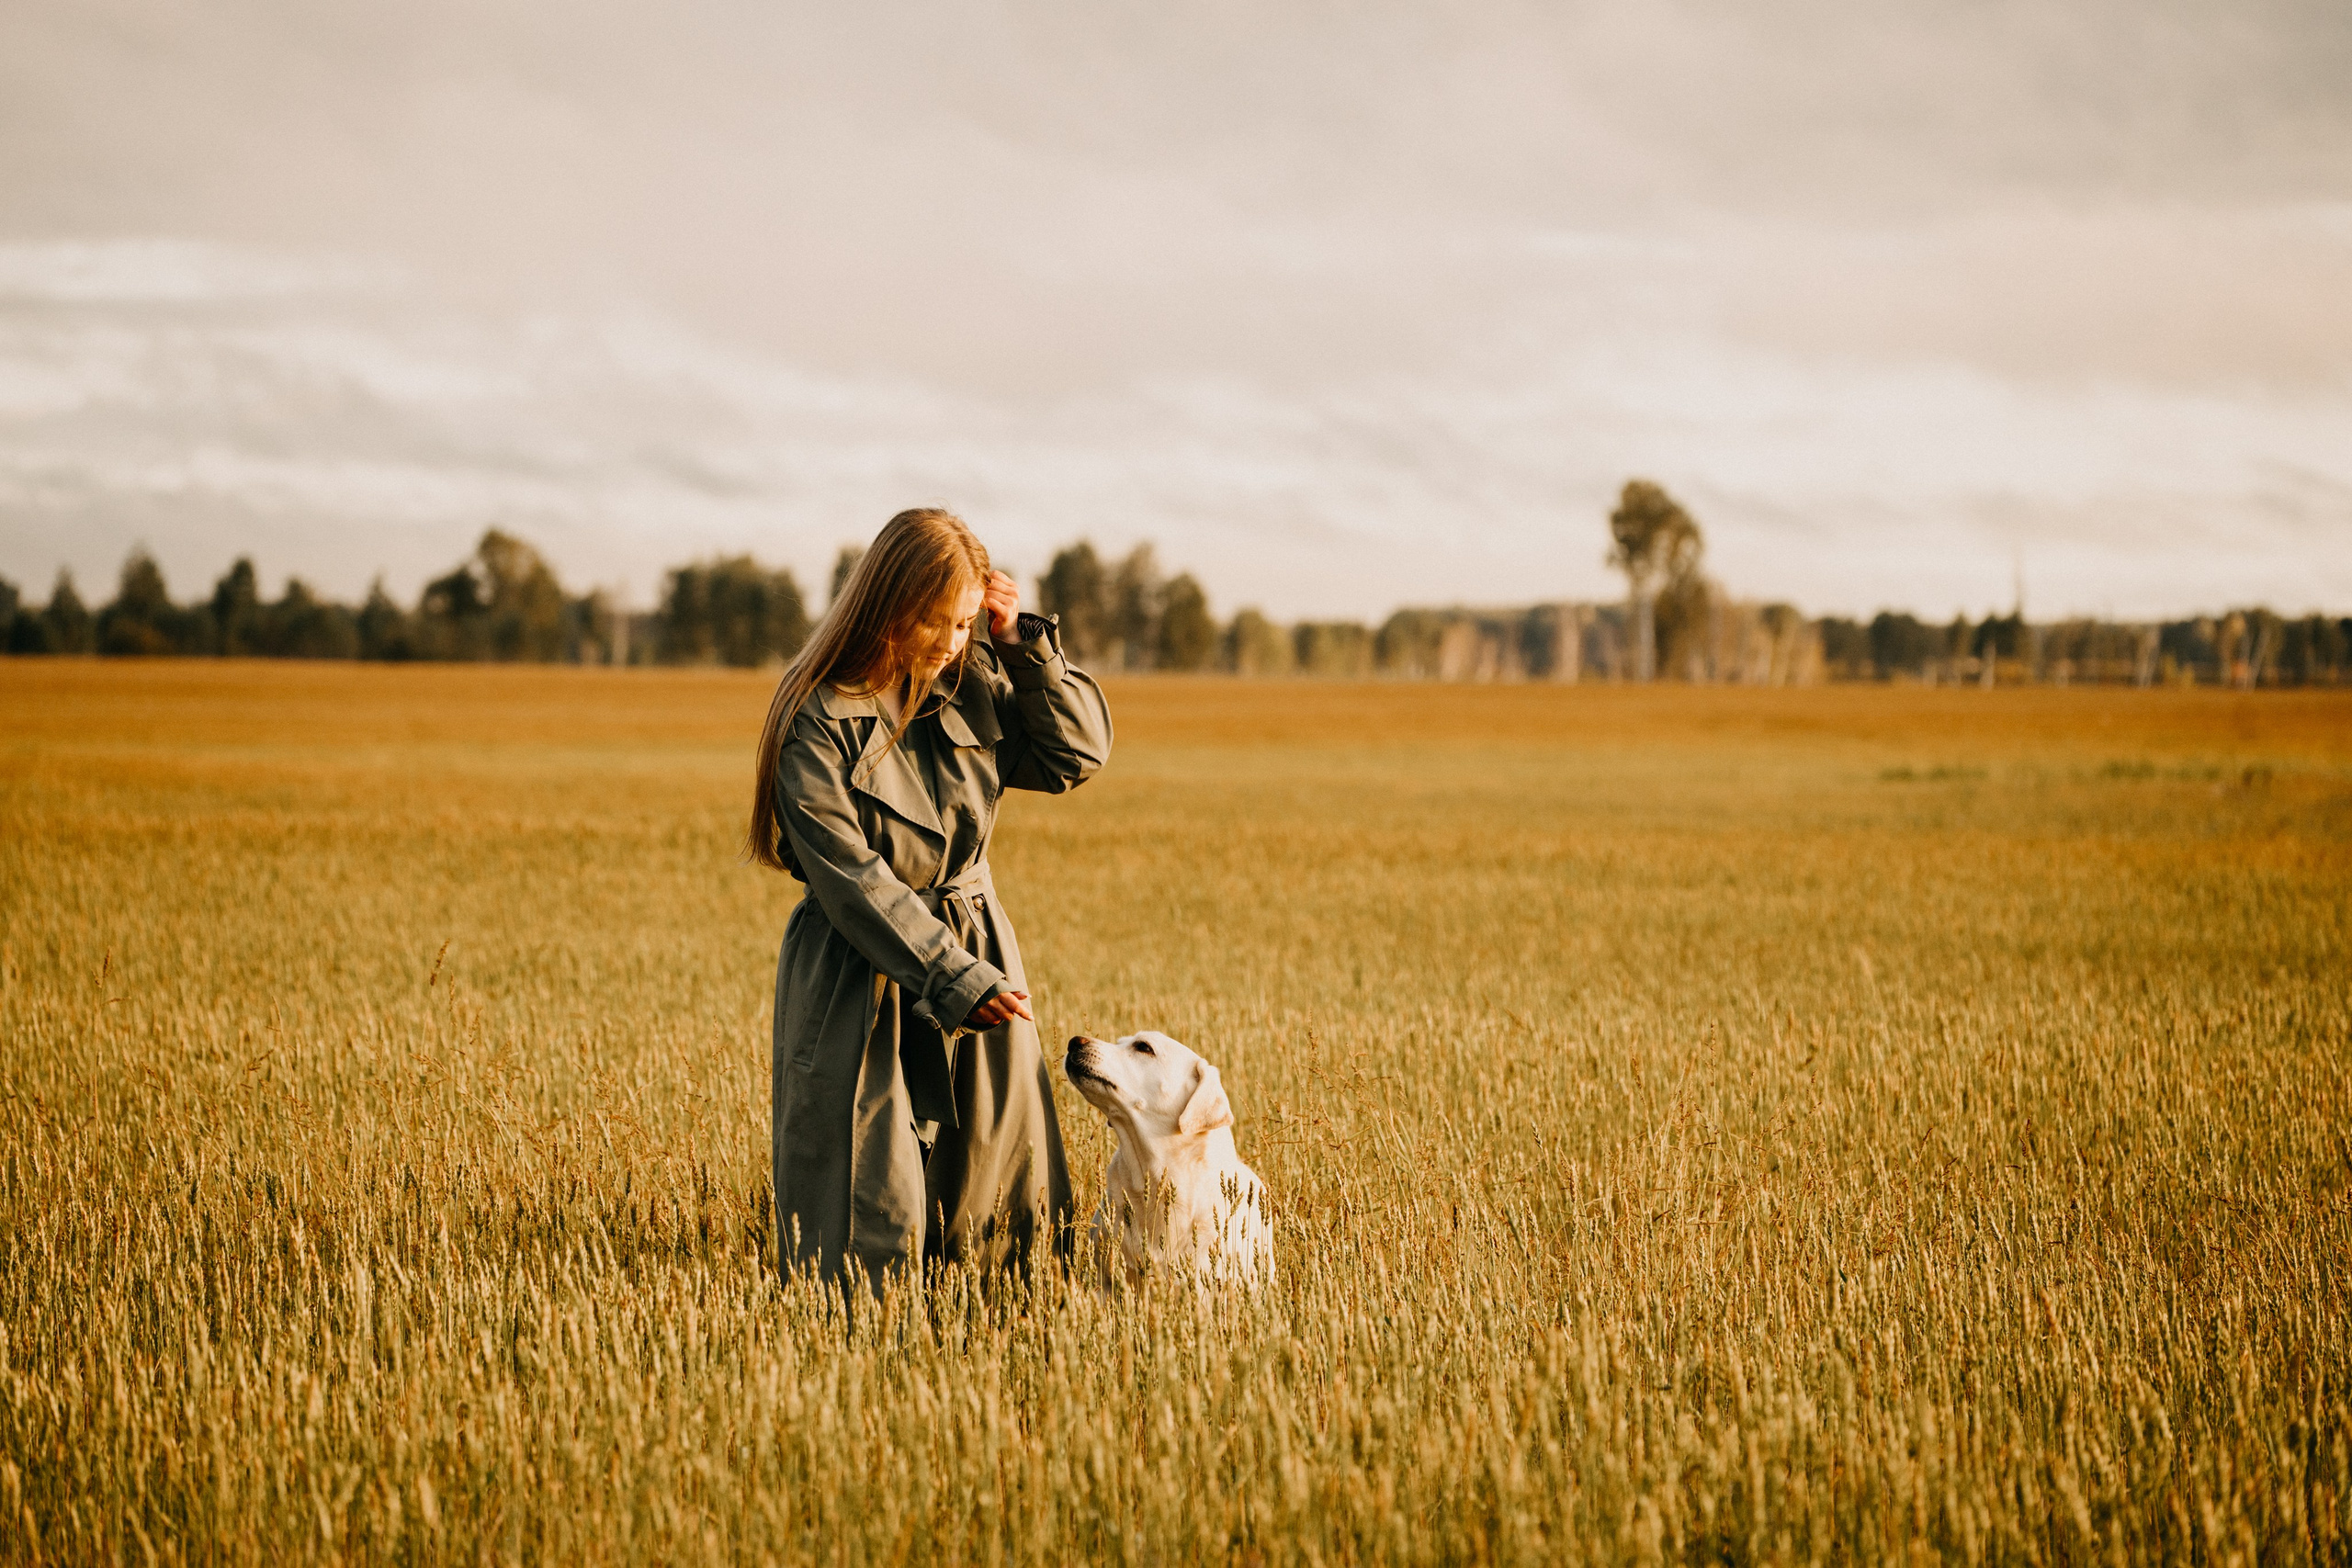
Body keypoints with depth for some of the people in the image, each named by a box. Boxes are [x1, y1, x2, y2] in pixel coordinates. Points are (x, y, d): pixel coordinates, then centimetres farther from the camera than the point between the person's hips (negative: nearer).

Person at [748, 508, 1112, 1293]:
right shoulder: (818, 722, -15)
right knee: (868, 1235, -3)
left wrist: (1023, 641, -6)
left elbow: (1079, 752, 5)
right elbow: (853, 877, -19)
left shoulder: (974, 681, 2)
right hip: (859, 980, -5)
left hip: (977, 959, 6)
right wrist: (956, 981, -22)